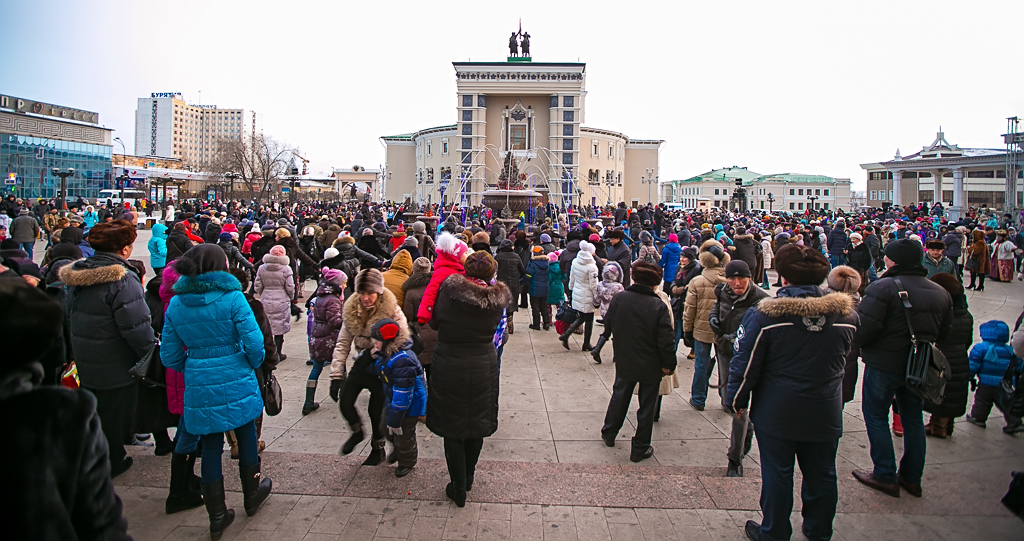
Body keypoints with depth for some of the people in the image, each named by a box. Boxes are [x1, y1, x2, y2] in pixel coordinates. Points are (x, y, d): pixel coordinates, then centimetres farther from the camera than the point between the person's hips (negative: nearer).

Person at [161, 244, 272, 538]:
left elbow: (169, 356, 3)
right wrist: (253, 364, 3)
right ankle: (251, 495, 37)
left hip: (199, 387, 3)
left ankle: (217, 517, 22)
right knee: (246, 435, 18)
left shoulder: (175, 304, -1)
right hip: (236, 383, -3)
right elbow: (254, 343, -17)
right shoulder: (232, 298, -14)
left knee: (210, 447, 13)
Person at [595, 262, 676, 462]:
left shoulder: (619, 298, -9)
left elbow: (608, 326, 4)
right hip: (651, 366, -3)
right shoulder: (659, 306, -20)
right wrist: (669, 365, -5)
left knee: (619, 397, 23)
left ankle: (609, 434, 39)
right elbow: (666, 341, -17)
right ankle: (640, 449, 21)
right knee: (646, 407, 11)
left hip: (624, 362, 4)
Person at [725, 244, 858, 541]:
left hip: (777, 413, -3)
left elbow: (745, 364, -12)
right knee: (821, 475, 18)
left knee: (777, 474, 10)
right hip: (826, 413, 4)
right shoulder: (846, 313, -4)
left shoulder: (764, 315, -17)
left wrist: (737, 400, 1)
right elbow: (843, 359, 14)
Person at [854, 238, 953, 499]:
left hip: (883, 364, -7)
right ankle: (912, 477, 27)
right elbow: (945, 331, 13)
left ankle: (885, 476, 11)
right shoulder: (940, 292, 4)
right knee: (913, 419, 18)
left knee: (876, 417, 7)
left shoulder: (883, 287, -19)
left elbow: (865, 328, -23)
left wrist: (859, 344, -3)